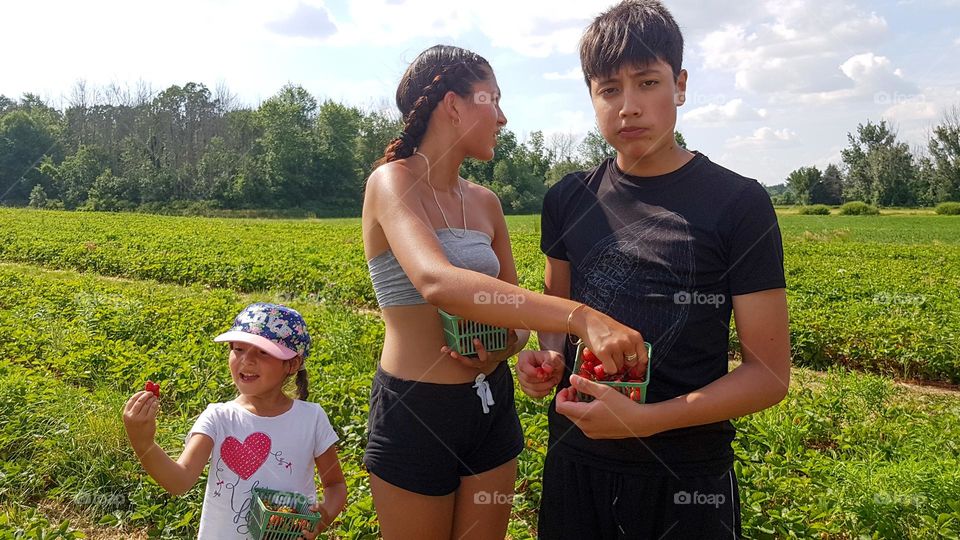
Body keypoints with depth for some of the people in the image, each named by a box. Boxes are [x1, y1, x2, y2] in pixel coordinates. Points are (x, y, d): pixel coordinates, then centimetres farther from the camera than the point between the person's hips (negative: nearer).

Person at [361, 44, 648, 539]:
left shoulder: (485, 202, 6)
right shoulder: (392, 182, -15)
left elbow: (514, 303, 12)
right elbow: (435, 282, -34)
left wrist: (509, 344, -12)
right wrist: (579, 316, -41)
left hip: (491, 405, 6)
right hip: (415, 413, -6)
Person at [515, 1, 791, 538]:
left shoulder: (738, 204, -11)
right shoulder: (569, 201, 0)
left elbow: (769, 373, -11)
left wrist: (642, 419, -22)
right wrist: (550, 356, -9)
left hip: (688, 479, -3)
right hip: (576, 460, 4)